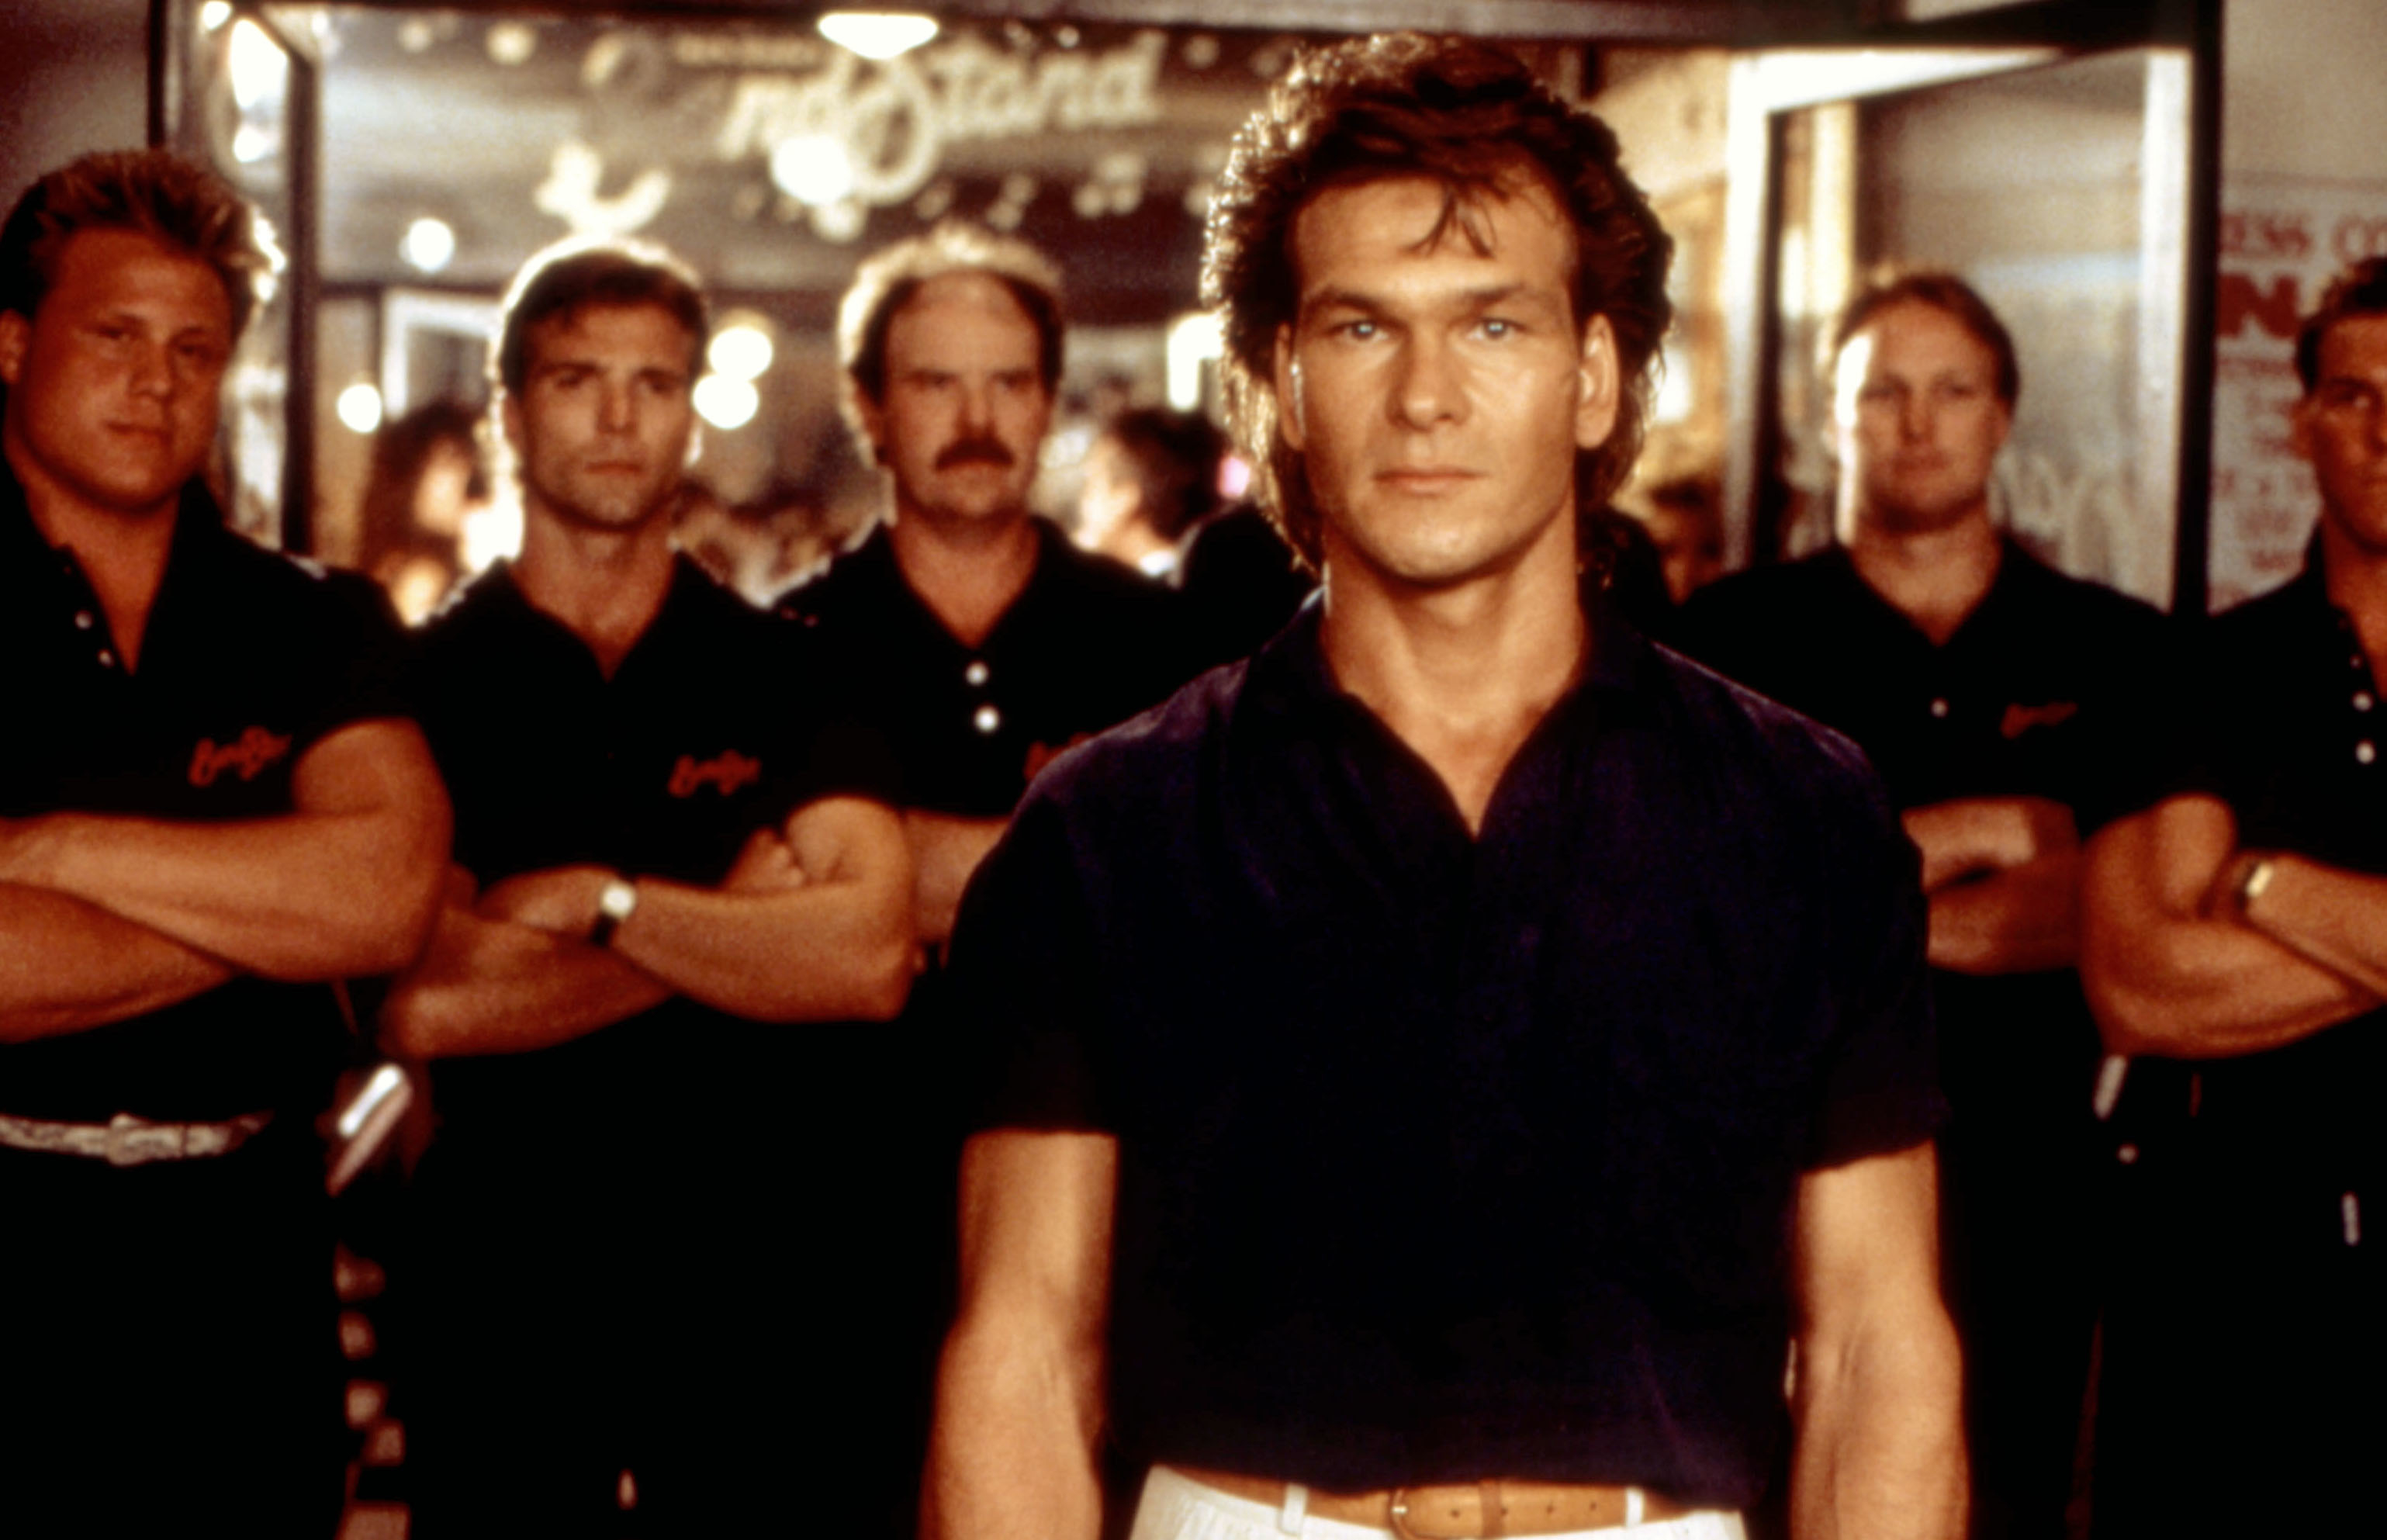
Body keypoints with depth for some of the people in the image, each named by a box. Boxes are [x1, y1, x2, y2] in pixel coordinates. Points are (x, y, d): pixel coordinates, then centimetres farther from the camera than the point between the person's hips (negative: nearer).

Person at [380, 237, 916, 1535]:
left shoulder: (781, 674, 5)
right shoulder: (424, 681, 2)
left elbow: (871, 956, -10)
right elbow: (420, 1002, -12)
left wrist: (601, 901, -12)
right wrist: (740, 916, -8)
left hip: (764, 1284, 1)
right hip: (503, 1292, 0)